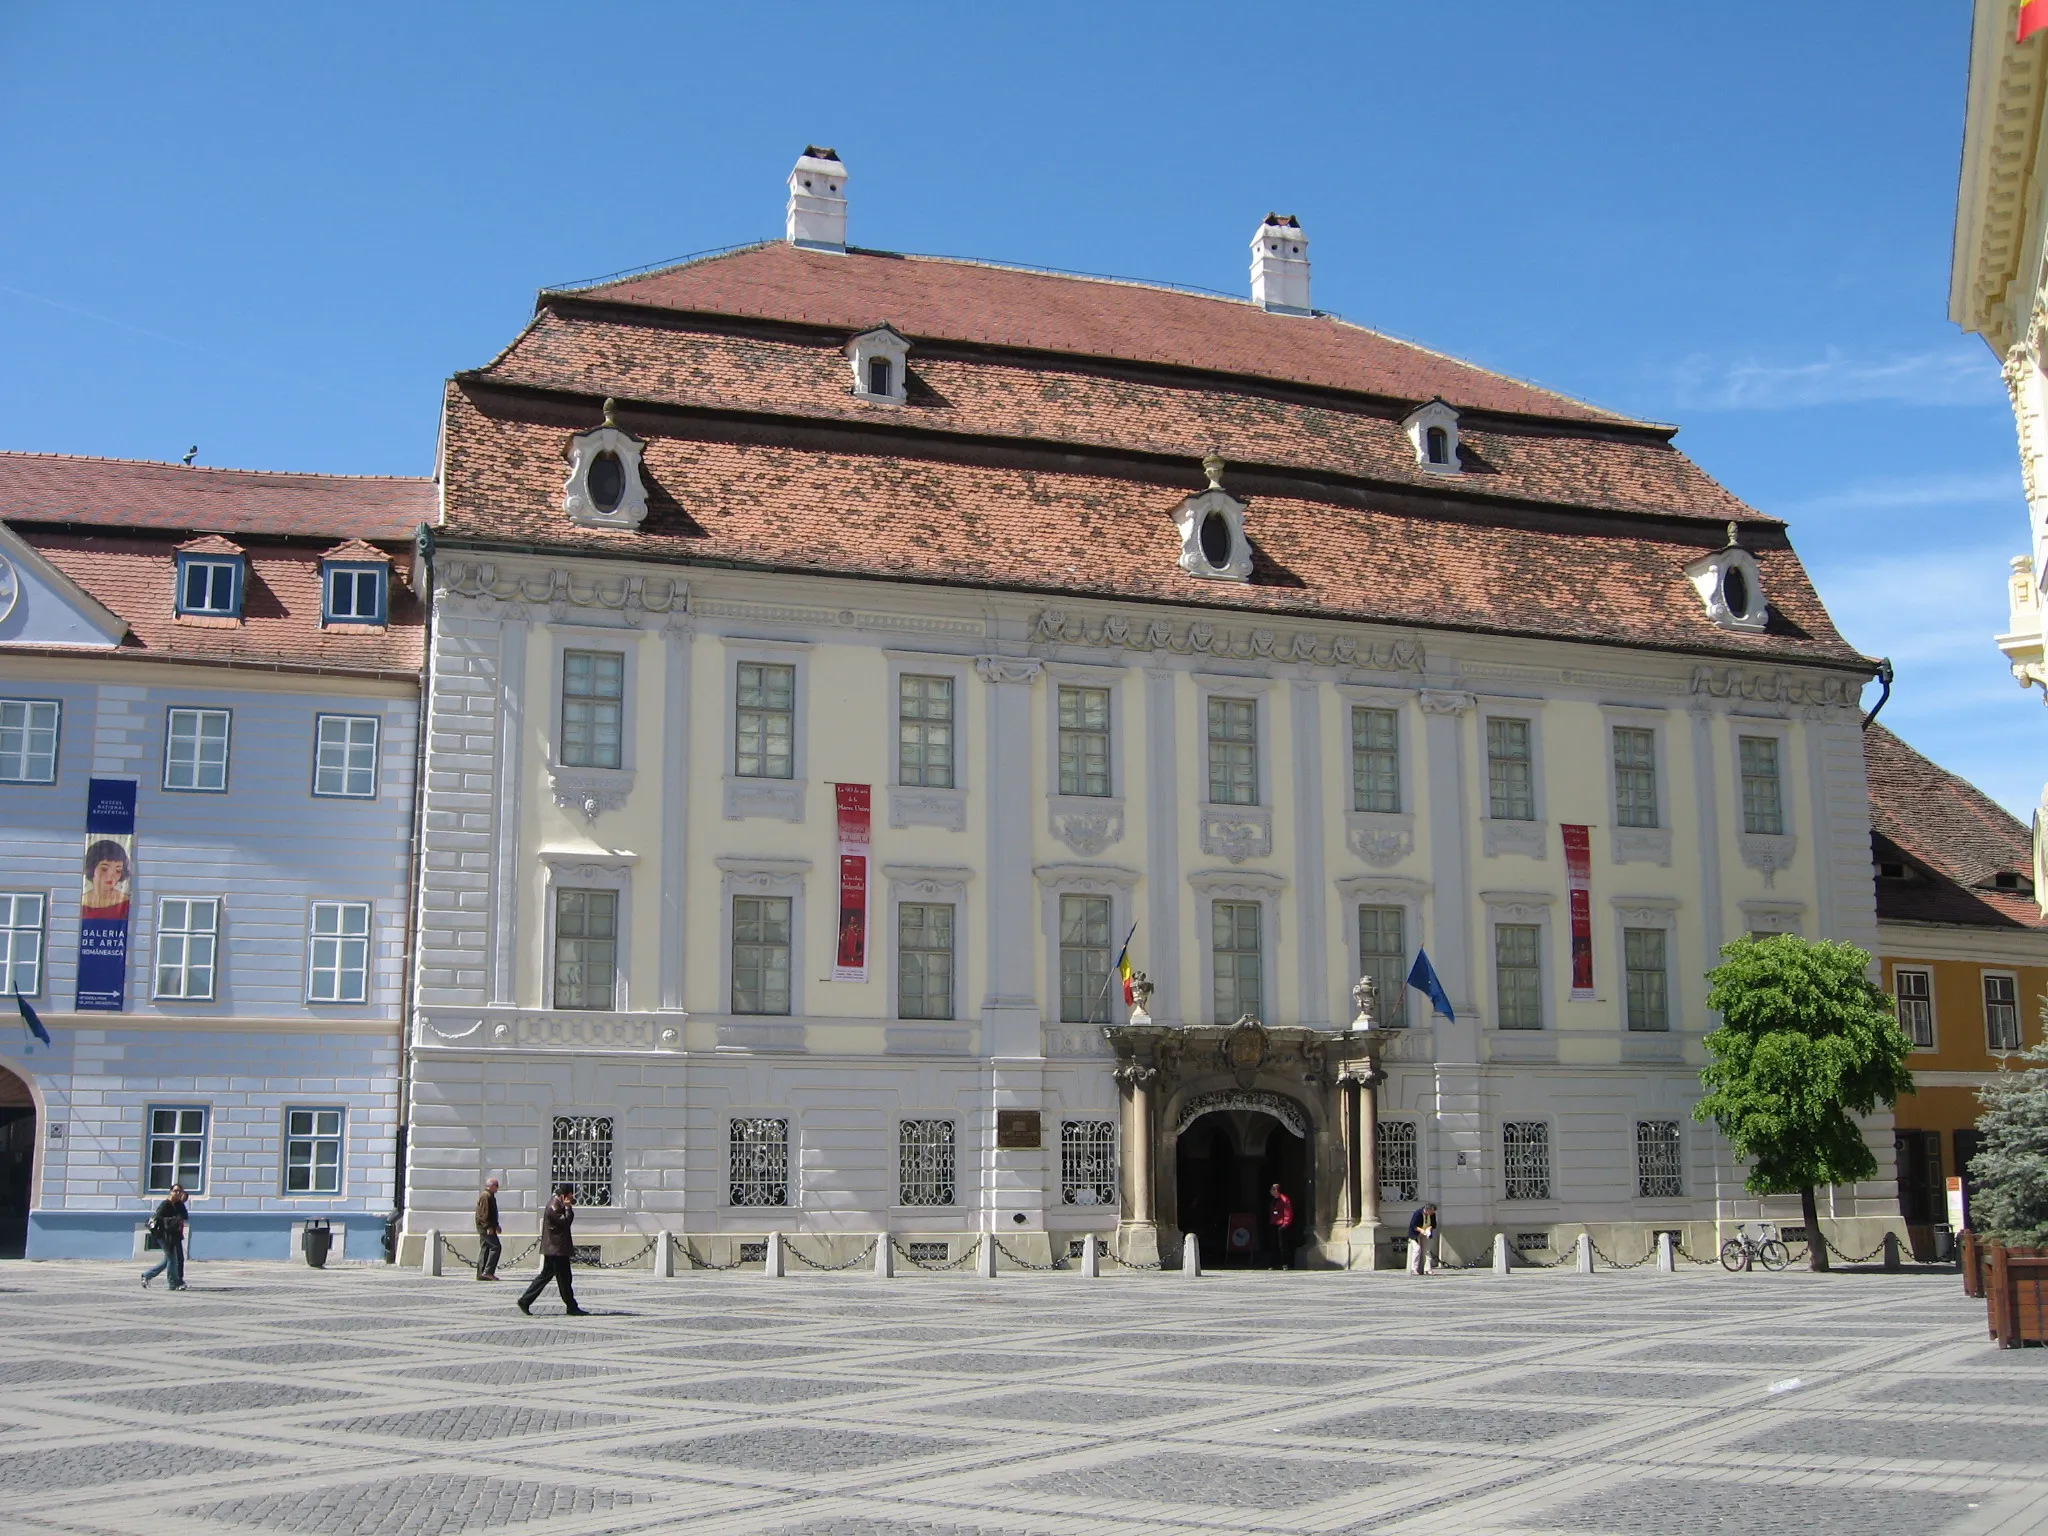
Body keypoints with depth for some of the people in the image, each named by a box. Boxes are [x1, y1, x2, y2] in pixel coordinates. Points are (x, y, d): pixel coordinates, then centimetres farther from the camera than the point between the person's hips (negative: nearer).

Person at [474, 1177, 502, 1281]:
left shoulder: (490, 1196, 21)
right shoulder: (485, 1196, -12)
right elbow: (484, 1213, -20)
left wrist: (496, 1226, 27)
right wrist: (489, 1227, -23)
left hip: (486, 1228, 11)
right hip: (486, 1228, -11)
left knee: (485, 1249, 10)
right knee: (496, 1246, -14)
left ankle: (481, 1274, 11)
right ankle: (488, 1271, -17)